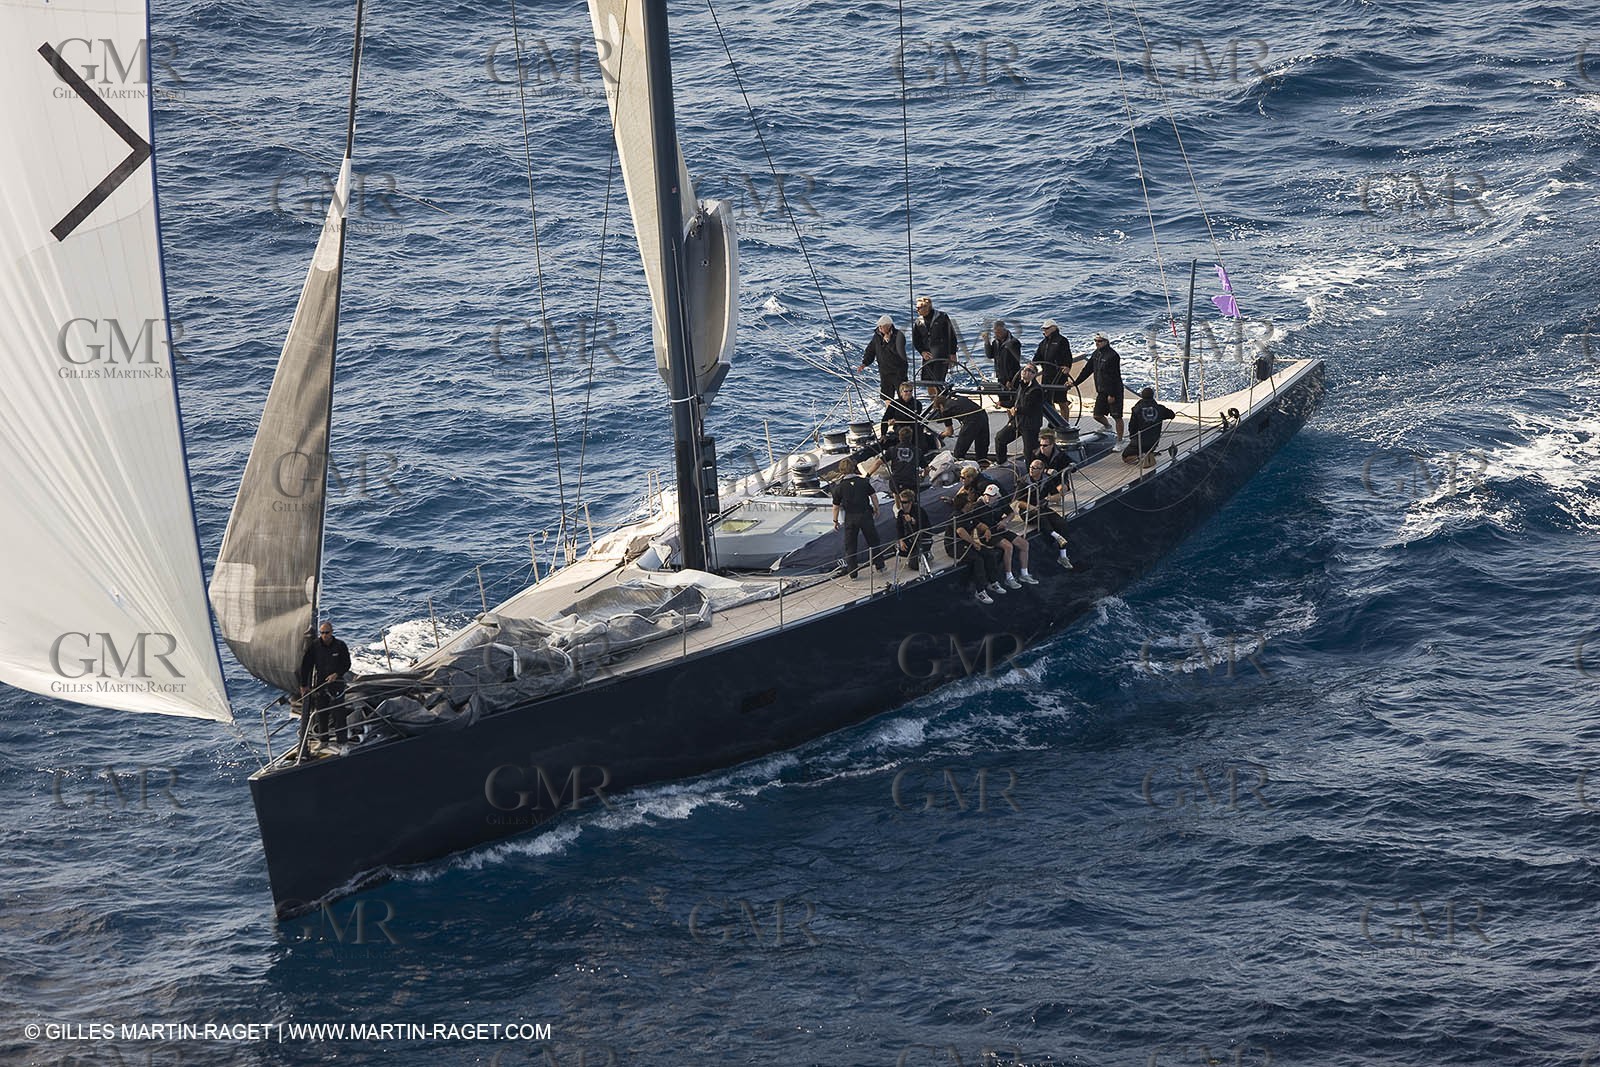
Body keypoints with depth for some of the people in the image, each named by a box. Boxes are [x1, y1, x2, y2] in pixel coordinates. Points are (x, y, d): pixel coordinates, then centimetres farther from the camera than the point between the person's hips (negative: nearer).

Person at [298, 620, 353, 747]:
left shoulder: (340, 646, -4)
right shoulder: (313, 646, -3)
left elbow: (347, 664, 1)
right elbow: (305, 666, 2)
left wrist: (337, 674, -16)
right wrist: (304, 685, 1)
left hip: (336, 683, -2)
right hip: (319, 683, 2)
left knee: (338, 712, -5)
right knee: (321, 713, 7)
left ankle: (342, 739, 1)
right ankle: (323, 740, 18)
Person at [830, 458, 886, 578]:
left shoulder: (839, 487, -6)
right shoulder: (863, 481, -3)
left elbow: (836, 506, -2)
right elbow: (873, 496, 2)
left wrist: (835, 521, 9)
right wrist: (876, 510, 17)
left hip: (850, 518, -1)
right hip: (866, 514, 1)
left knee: (850, 545, 9)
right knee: (873, 541, 16)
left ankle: (852, 572, 10)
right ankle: (879, 565, 22)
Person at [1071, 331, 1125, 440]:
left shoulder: (1112, 356, -16)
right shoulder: (1096, 354, 9)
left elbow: (1114, 377, -18)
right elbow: (1087, 370, 15)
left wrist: (1111, 394, -20)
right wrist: (1075, 383, 11)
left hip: (1114, 391, -8)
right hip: (1101, 391, 8)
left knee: (1117, 417, -3)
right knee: (1097, 415, 10)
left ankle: (1120, 440, 3)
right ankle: (1107, 426, 39)